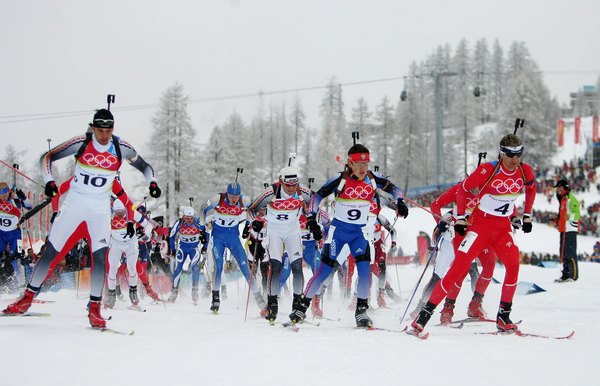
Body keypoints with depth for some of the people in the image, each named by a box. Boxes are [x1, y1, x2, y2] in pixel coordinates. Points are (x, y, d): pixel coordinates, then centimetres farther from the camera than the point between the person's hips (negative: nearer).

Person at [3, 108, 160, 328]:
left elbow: (144, 166, 9)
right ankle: (28, 298, 13)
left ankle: (94, 309, -5)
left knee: (100, 256, -13)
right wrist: (49, 181, -21)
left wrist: (152, 183, -10)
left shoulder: (122, 148, -7)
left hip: (100, 208, 0)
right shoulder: (81, 143, -11)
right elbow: (47, 157, -6)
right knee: (50, 252, 0)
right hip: (74, 203, 0)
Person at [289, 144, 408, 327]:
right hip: (339, 229, -2)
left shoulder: (373, 178, -5)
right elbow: (319, 195, -3)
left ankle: (361, 310, -1)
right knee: (325, 269, -8)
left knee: (365, 268, -15)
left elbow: (392, 188, 9)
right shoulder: (340, 179, -12)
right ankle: (302, 306, 4)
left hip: (359, 232, 2)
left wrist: (399, 202, -10)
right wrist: (312, 216, -13)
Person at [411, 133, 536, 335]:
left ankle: (503, 317, -6)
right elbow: (463, 188, -5)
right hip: (481, 223, -4)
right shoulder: (488, 170, -18)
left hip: (503, 227, 4)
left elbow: (531, 189, 19)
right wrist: (460, 218, -5)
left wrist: (527, 216, 18)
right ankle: (425, 312, -10)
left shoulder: (525, 172, -4)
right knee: (459, 267, -13)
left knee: (513, 264, -18)